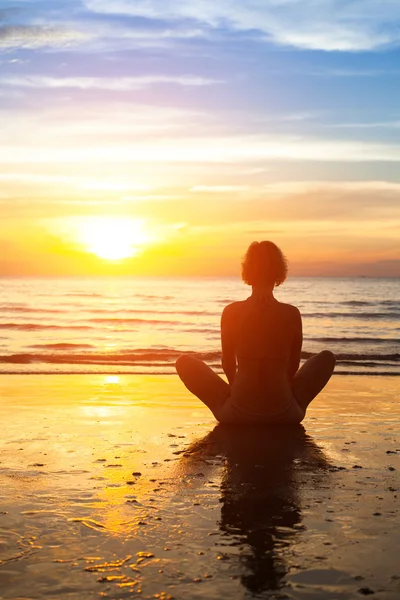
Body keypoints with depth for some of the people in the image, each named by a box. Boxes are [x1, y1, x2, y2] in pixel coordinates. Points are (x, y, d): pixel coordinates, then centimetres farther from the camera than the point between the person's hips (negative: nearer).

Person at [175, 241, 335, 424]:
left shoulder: (231, 312, -9)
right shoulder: (292, 314, -8)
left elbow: (228, 364, 3)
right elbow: (293, 365, 6)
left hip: (237, 414, 0)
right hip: (284, 414, 1)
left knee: (184, 362, 19)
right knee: (327, 357, 24)